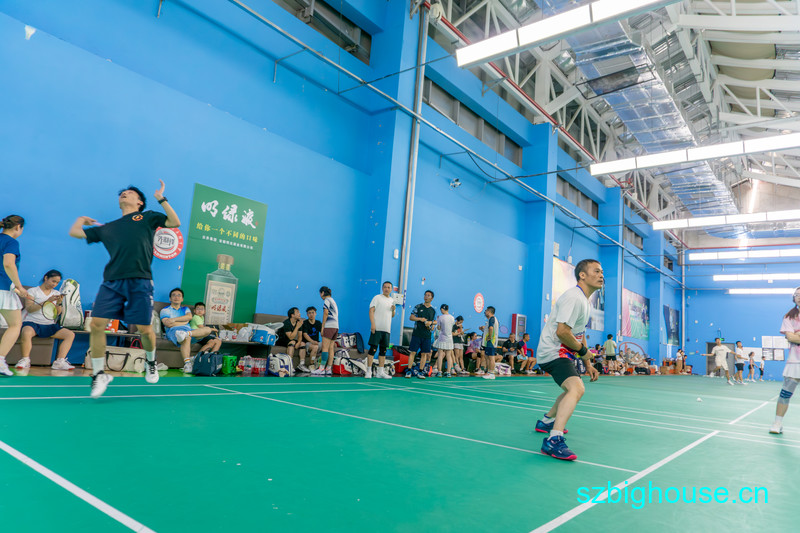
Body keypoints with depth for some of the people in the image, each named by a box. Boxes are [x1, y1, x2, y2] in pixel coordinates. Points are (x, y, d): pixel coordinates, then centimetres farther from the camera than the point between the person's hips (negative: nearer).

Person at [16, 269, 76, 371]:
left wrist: (59, 303, -10)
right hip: (32, 322, -4)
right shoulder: (32, 291, 5)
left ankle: (59, 362, -23)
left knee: (70, 334, -16)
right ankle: (25, 360, -22)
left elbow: (58, 313, 10)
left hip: (49, 325, 5)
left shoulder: (57, 293, 17)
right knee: (26, 333, -38)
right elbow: (29, 308, -11)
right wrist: (47, 301, -20)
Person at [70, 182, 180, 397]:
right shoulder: (107, 228, 25)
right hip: (111, 282, 3)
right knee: (96, 325, -8)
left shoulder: (147, 217, 18)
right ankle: (99, 374, 8)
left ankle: (150, 363, 26)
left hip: (139, 281, -3)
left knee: (144, 329, -4)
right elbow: (74, 232, 29)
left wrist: (161, 199, 4)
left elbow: (174, 222, 5)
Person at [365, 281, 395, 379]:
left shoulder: (392, 300, 18)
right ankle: (368, 371, -3)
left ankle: (380, 372, 12)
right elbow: (371, 310, -8)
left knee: (383, 350, 7)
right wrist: (372, 324, -19)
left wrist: (393, 310, 2)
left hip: (387, 329, 6)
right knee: (373, 349, -8)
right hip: (377, 328, -6)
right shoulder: (377, 297, 1)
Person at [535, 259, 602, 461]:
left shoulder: (586, 303, 15)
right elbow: (562, 331, -27)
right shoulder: (573, 297, -19)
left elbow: (580, 334, 22)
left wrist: (588, 364, 19)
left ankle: (546, 421, 47)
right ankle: (553, 440, -39)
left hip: (565, 353, 11)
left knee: (572, 389, 29)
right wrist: (583, 350, -12)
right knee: (577, 388, -30)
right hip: (552, 351, -11)